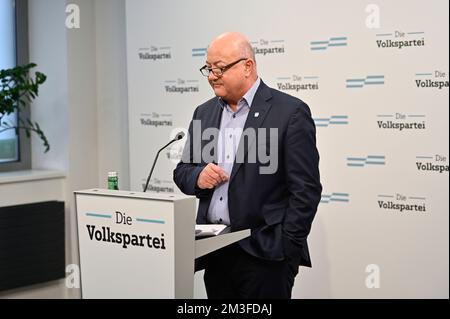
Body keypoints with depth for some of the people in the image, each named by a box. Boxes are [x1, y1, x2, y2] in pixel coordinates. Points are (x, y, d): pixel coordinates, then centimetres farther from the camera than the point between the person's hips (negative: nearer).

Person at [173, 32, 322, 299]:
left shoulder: (290, 112, -8)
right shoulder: (204, 113, 11)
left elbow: (305, 189, -9)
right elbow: (182, 171, 16)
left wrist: (286, 250, -13)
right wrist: (197, 176, -7)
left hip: (264, 253, -5)